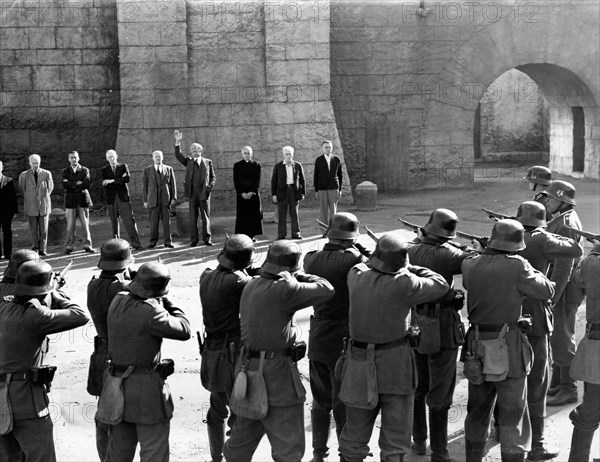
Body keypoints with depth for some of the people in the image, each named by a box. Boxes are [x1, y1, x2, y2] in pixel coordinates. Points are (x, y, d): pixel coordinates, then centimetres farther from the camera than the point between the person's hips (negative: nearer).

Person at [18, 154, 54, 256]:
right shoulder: (24, 175, -2)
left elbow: (50, 187, 12)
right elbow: (22, 189, 11)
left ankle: (42, 249, 9)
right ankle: (35, 246, 18)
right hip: (31, 207, 0)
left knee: (44, 230, 1)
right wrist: (29, 199, 13)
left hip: (44, 206, 0)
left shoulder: (47, 174, -2)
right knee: (33, 229, 3)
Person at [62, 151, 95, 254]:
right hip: (70, 200, 0)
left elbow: (87, 184, -9)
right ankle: (70, 247, 5)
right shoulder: (65, 171, 9)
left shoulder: (85, 170, 6)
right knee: (70, 225, 0)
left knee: (85, 224, -1)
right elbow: (65, 186, -6)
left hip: (83, 199, 0)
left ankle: (87, 246, 4)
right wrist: (78, 183, -11)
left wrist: (71, 185, -8)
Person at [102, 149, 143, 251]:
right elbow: (105, 184, -6)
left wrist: (112, 181, -14)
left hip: (123, 197, -1)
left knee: (129, 220, -7)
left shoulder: (123, 166, 9)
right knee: (114, 222, 4)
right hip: (111, 199, 1)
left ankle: (136, 244, -9)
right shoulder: (105, 170, 10)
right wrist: (120, 180, -10)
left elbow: (128, 178, -9)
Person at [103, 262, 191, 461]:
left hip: (118, 384, 8)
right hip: (146, 387, -7)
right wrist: (167, 302, -5)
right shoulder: (151, 312, -23)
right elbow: (184, 330, -14)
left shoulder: (117, 301, -1)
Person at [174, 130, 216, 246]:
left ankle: (207, 239, 4)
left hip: (204, 192, -1)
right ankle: (194, 239, 6)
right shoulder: (188, 161, 12)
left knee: (206, 217, 0)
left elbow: (213, 177, 13)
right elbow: (178, 155, -4)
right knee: (193, 217, 2)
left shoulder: (208, 162, 12)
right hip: (192, 193, 1)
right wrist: (178, 142, -17)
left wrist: (210, 186, -6)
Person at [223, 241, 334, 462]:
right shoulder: (283, 290, -19)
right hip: (276, 374, -8)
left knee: (243, 437, 22)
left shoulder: (251, 286, 5)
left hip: (249, 369, 8)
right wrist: (299, 276, -1)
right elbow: (326, 289, -14)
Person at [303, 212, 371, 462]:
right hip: (345, 342, -5)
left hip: (317, 341, 5)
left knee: (320, 402, 20)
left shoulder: (311, 259, -1)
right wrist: (363, 253, -3)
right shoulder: (352, 260, -18)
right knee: (344, 404, 7)